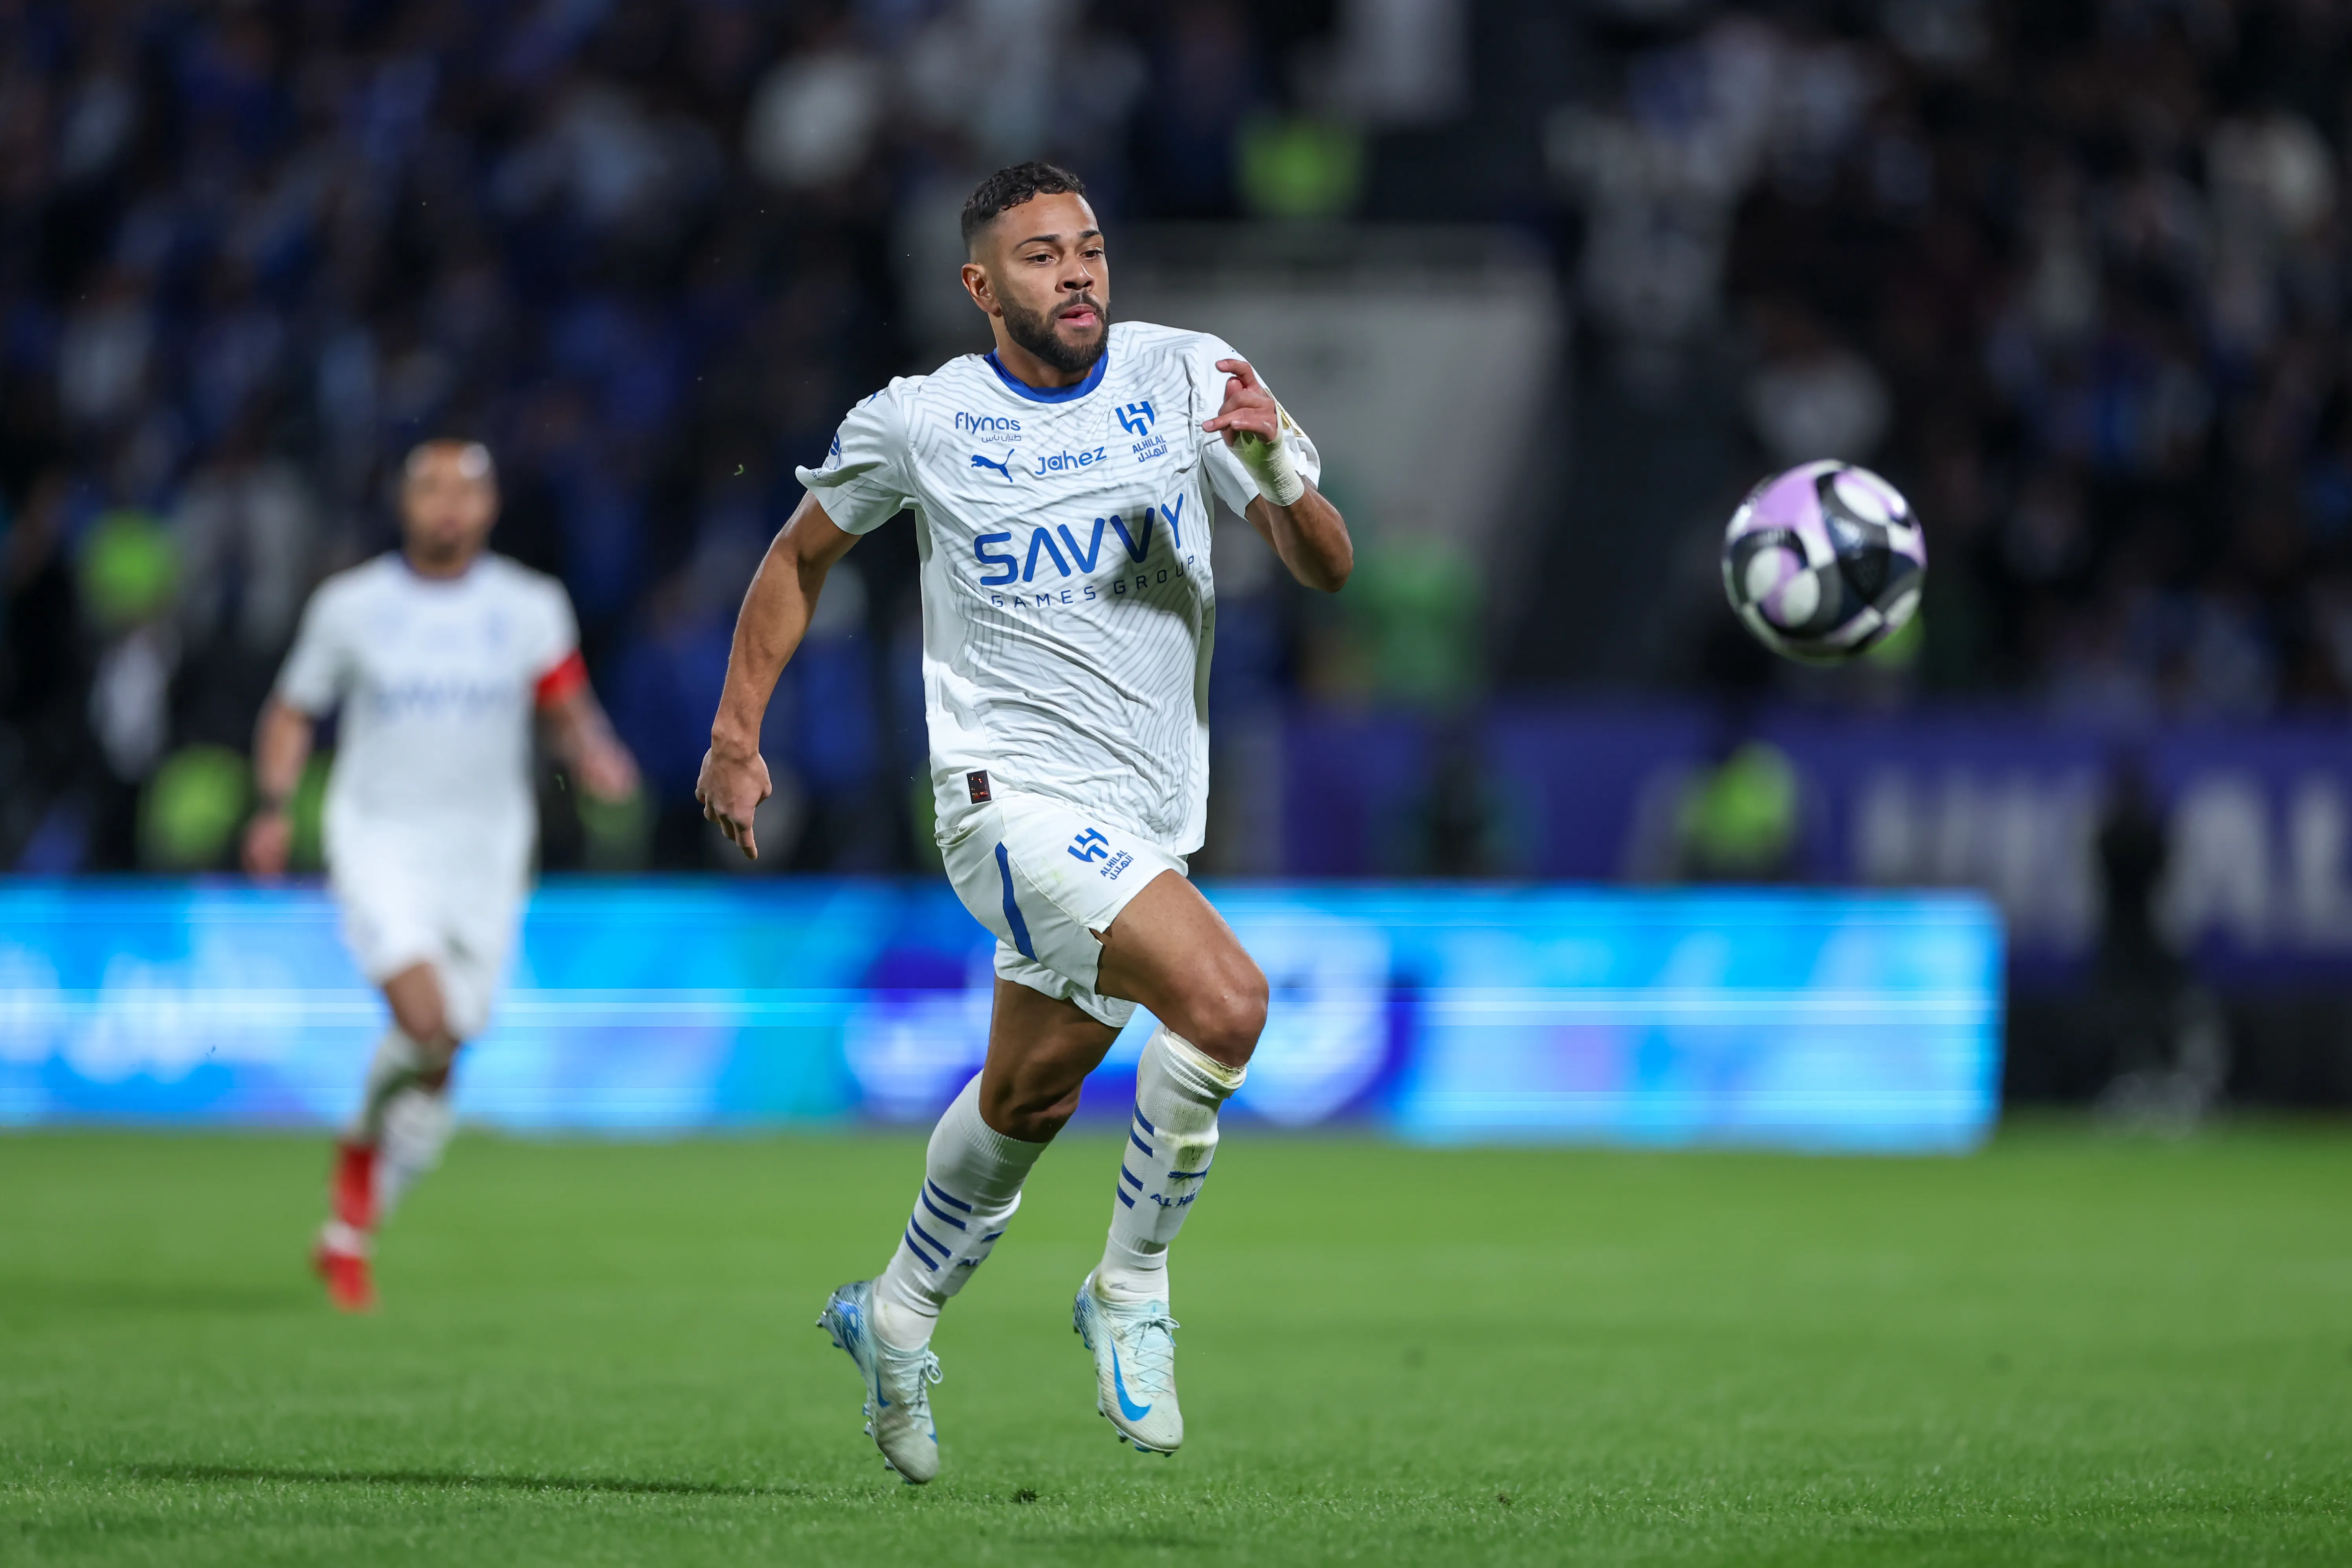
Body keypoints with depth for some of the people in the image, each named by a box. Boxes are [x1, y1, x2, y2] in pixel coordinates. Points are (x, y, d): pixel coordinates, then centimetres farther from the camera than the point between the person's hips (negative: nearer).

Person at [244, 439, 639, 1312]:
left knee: (435, 1070, 3)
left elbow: (568, 711, 4)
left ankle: (348, 1233, 21)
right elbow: (292, 712, 10)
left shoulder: (530, 608, 2)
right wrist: (275, 806, -4)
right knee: (425, 1022, -25)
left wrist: (593, 758, -18)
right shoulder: (350, 606, 1)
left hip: (485, 849, 2)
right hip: (379, 840, -2)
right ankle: (367, 1144, 6)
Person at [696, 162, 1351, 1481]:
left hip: (1152, 811, 5)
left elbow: (1328, 571, -5)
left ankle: (896, 1320, 40)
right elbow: (803, 556, 13)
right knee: (1224, 997, -25)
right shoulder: (919, 423, -4)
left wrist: (1278, 468, -25)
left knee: (1030, 1097, 17)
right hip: (1017, 793, -5)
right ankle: (1133, 1292, -9)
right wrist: (737, 736, 10)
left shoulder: (1188, 378, -1)